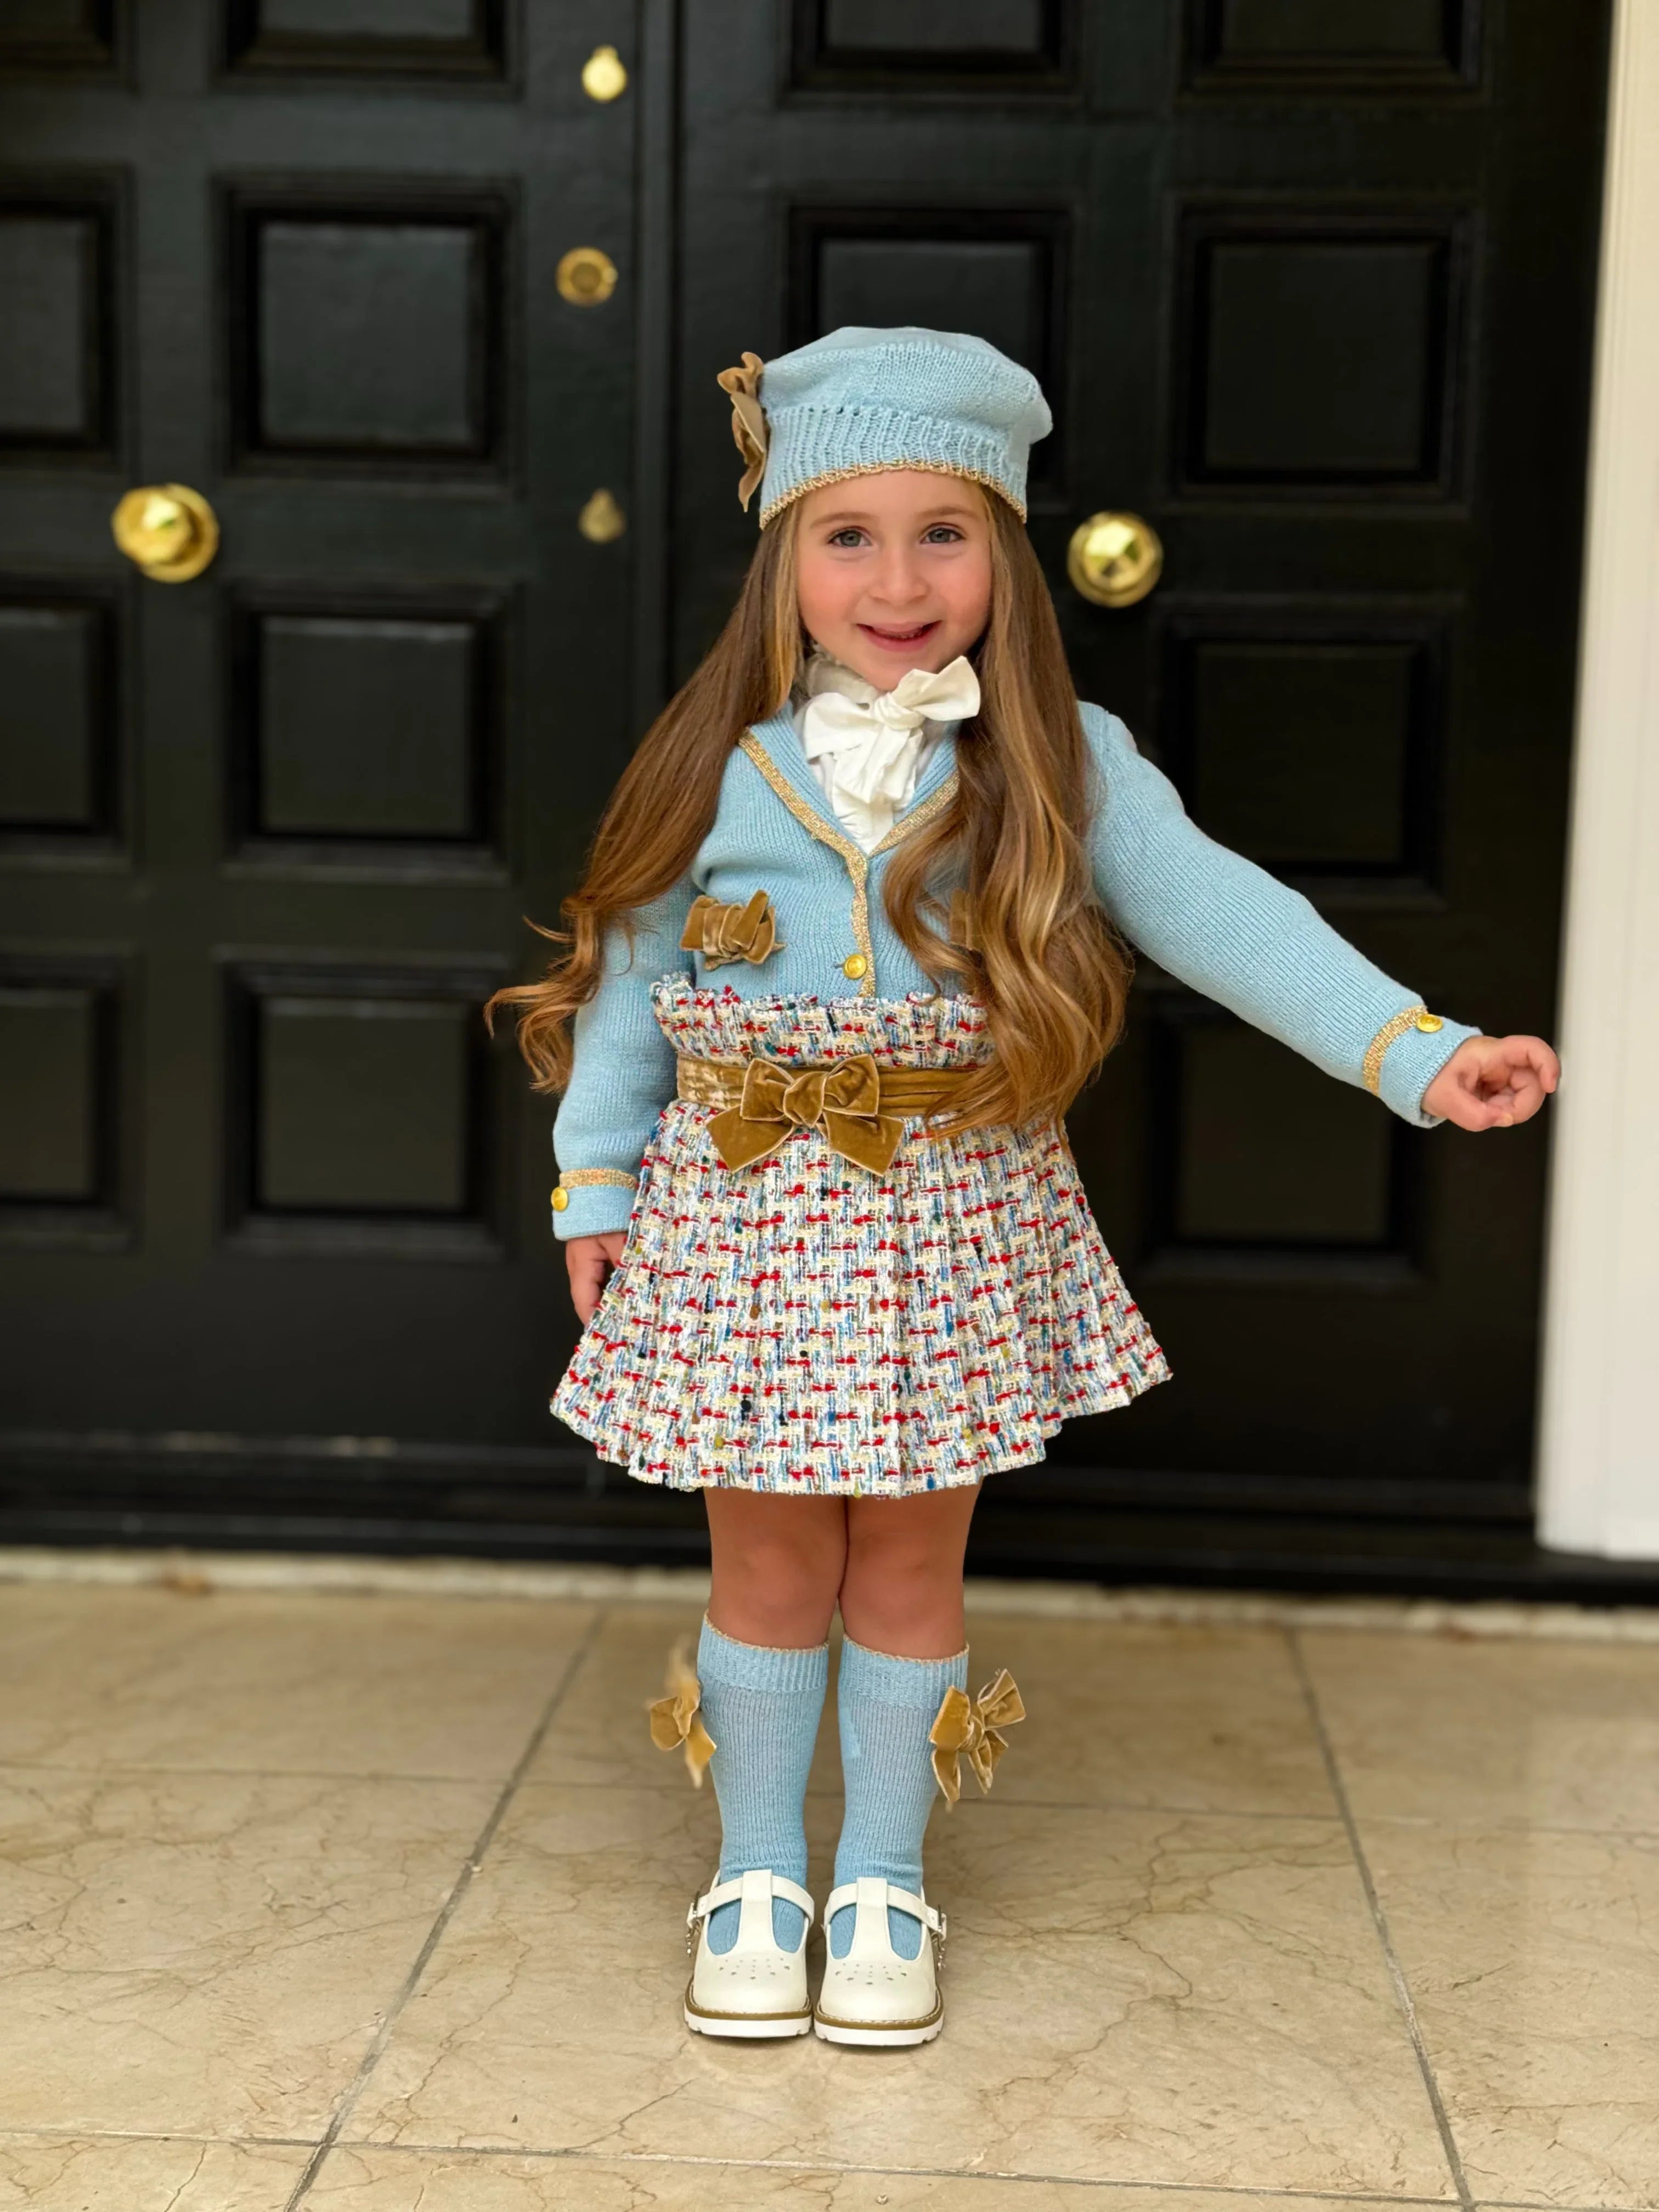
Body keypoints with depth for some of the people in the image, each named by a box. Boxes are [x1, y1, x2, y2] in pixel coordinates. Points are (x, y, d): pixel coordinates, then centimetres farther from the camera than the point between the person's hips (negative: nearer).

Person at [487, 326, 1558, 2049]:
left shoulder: (1063, 764, -5)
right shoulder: (720, 766, -3)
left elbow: (1221, 913, -13)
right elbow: (629, 972, 4)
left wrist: (1419, 1052, -23)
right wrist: (596, 1184, 3)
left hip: (954, 1225, 0)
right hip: (748, 1213, 0)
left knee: (911, 1567, 11)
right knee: (768, 1566, 10)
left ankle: (884, 1883, 30)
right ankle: (756, 1874, 30)